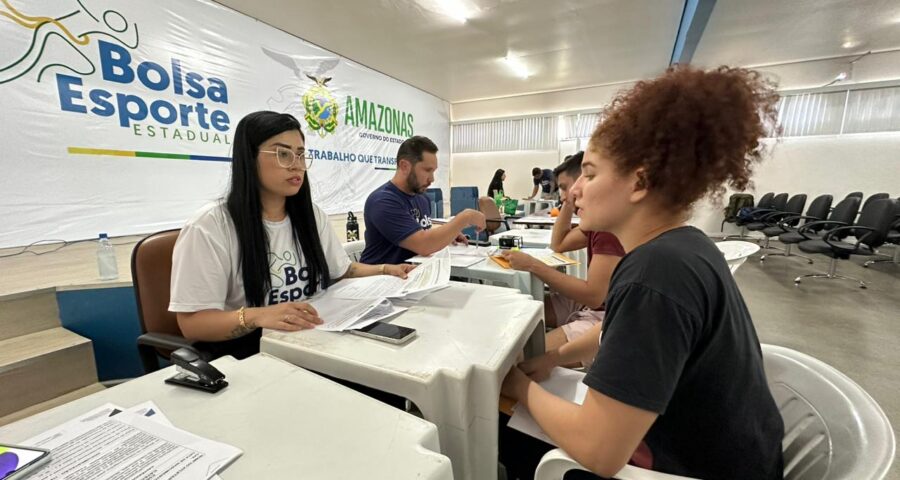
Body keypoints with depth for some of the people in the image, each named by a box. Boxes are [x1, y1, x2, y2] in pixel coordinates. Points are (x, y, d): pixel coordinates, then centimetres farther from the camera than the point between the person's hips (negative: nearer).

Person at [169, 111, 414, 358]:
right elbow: (192, 322, -14)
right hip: (247, 355, -5)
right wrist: (258, 316, -32)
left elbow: (342, 270, 17)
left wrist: (385, 270, 1)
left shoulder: (312, 216, 7)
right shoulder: (209, 226, -12)